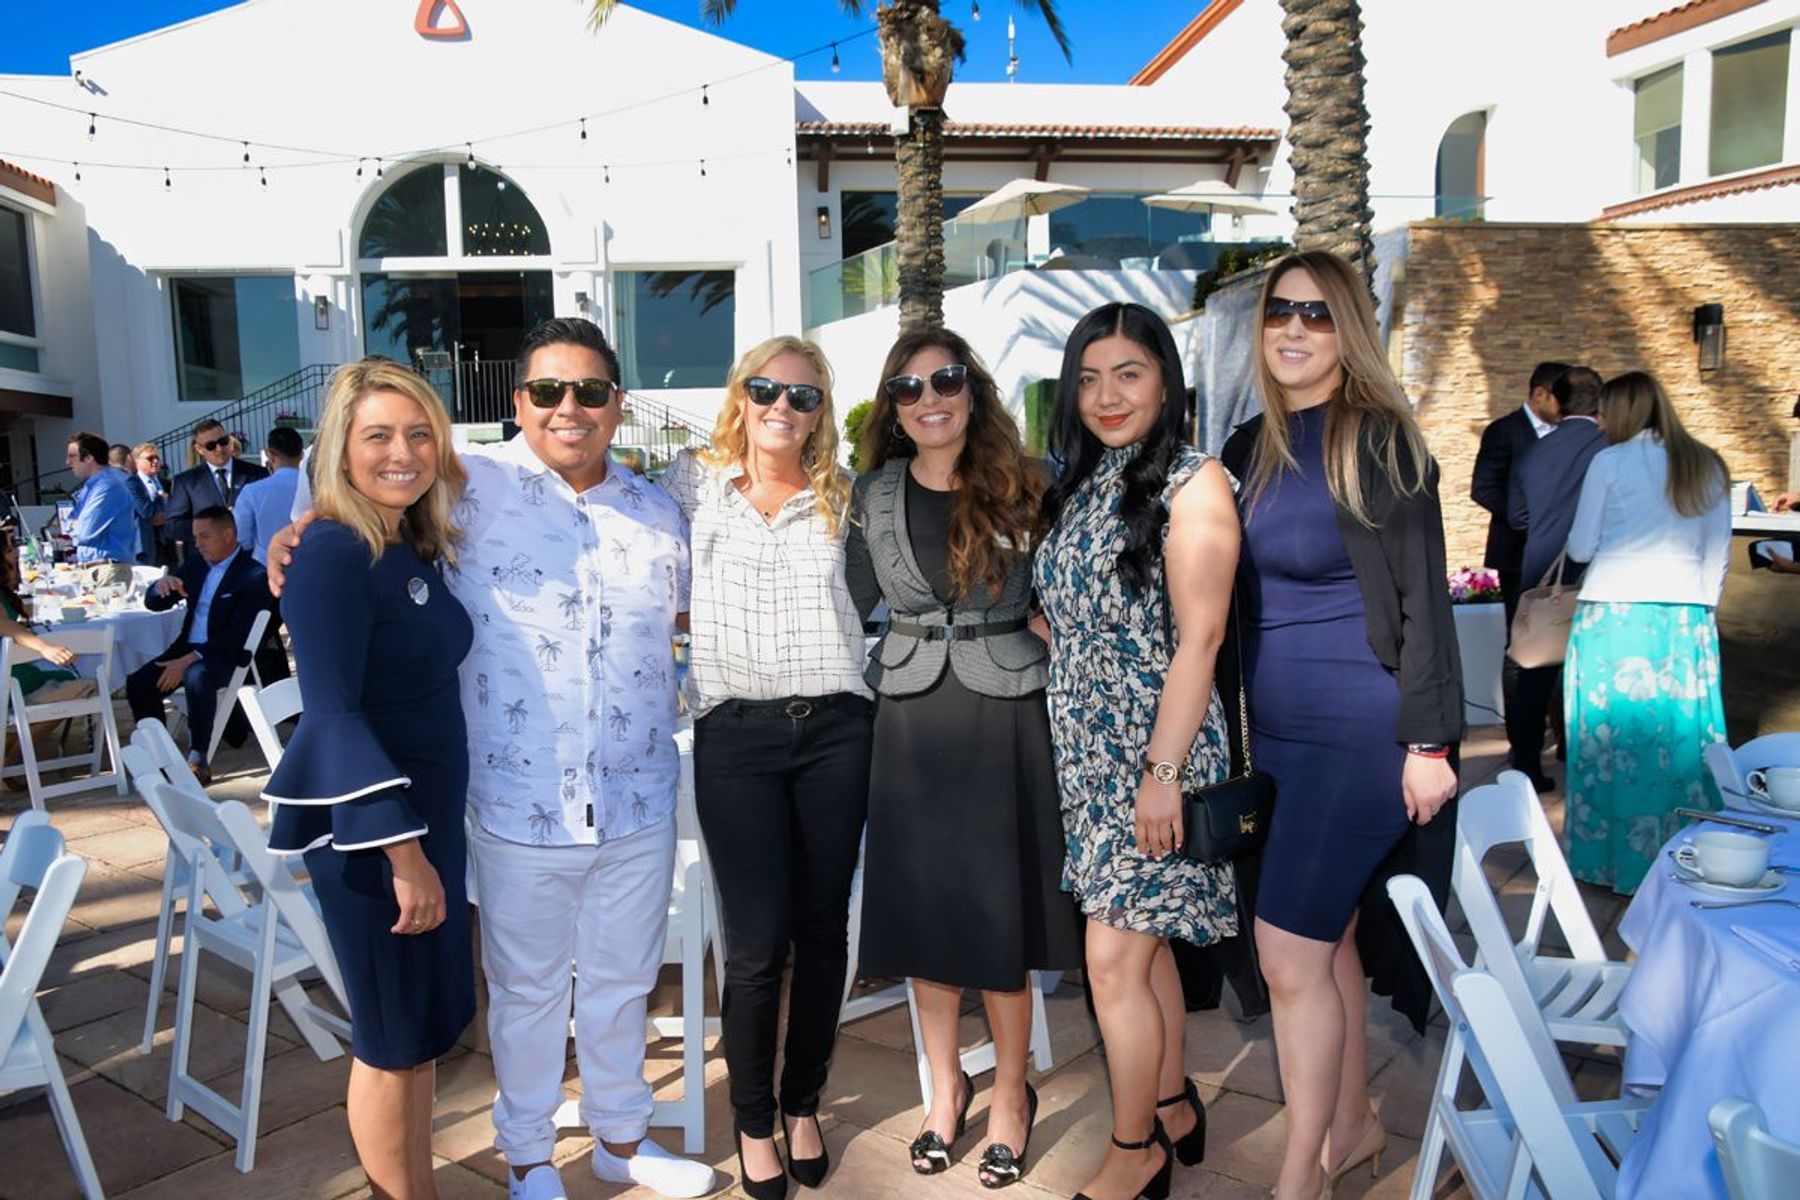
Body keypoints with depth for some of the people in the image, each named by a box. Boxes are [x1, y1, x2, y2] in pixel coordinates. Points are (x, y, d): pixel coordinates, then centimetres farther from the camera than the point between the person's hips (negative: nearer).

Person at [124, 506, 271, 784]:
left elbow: (237, 636, -17)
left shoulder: (253, 576, -9)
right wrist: (162, 585, -7)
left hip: (226, 656, -7)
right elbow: (153, 604, 18)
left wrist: (189, 660, -24)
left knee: (196, 677, -36)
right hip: (188, 648, 7)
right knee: (138, 682, -16)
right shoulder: (196, 565, 13)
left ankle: (198, 760, -25)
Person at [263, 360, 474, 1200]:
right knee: (393, 1036, 6)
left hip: (428, 813, 8)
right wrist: (401, 846, -26)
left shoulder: (415, 549, 8)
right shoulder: (331, 550, -17)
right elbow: (332, 711, -23)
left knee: (433, 1019, 18)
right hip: (367, 829, -8)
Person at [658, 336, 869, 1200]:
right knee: (758, 941, -1)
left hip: (834, 727, 2)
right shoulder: (694, 483, 5)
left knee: (823, 925, 10)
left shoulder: (842, 496, 9)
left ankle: (803, 1102, 31)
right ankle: (751, 1118, 23)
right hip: (735, 733, -2)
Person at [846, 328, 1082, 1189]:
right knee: (925, 913, 10)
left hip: (1006, 718, -2)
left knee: (1001, 915, 6)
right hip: (913, 721, 2)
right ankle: (946, 1085, 31)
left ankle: (1010, 1091, 27)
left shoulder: (1018, 488, -1)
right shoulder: (875, 494, 3)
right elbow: (851, 605, 9)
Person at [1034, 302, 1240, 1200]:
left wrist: (1163, 770, -19)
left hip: (1154, 751, -7)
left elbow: (1199, 636, -16)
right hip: (1089, 749, 7)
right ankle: (1174, 1107, 35)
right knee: (1141, 940, 17)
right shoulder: (1077, 487, 11)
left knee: (1114, 958, -1)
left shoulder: (1191, 480, -11)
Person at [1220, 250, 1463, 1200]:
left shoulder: (1380, 442, -8)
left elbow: (1423, 599, -10)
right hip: (1276, 729, 6)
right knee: (1326, 939, 17)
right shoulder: (1250, 448, 9)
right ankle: (1354, 1123, 36)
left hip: (1360, 729, -6)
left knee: (1289, 953, -5)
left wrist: (1429, 741, -13)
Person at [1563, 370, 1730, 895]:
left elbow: (1580, 548, -1)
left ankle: (1616, 857, 11)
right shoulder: (1708, 466, 10)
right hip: (1686, 621, 4)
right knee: (1683, 736, 7)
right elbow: (1719, 554, 12)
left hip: (1615, 619, -4)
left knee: (1615, 737, 4)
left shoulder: (1611, 462, -3)